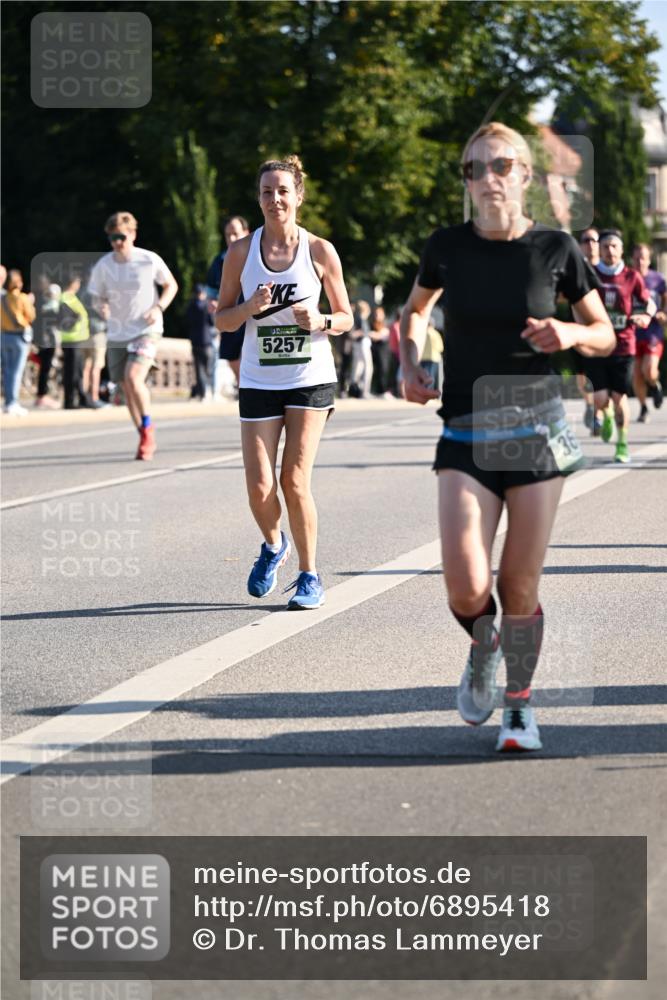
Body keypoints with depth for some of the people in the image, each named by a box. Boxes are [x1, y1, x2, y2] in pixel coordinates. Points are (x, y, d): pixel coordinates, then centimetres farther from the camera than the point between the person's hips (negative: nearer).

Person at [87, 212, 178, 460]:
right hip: (117, 334, 4)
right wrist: (101, 307, -15)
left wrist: (159, 308, -11)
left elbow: (171, 285, 5)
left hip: (147, 330, -4)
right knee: (127, 389, 7)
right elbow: (97, 298, 9)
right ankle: (146, 439, 24)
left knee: (133, 377, -24)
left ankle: (148, 428, -4)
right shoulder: (103, 266, -3)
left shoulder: (150, 260, -10)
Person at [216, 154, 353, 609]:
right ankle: (273, 546, 26)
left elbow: (346, 317, 5)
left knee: (295, 480, -10)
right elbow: (222, 320, 6)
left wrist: (321, 322, -16)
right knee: (260, 488, -6)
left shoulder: (320, 251, -2)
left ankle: (310, 575, 6)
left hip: (311, 379, -1)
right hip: (259, 381, 1)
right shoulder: (241, 252, 1)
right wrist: (250, 307, -15)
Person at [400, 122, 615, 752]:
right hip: (465, 436, 0)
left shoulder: (555, 248, -3)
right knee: (465, 588, -13)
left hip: (536, 430, 0)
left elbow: (604, 335, 7)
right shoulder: (447, 247, -1)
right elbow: (416, 309, 20)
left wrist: (570, 336, -14)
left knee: (520, 585, 1)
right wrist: (409, 365, 3)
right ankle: (482, 651, 22)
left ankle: (520, 705, 23)